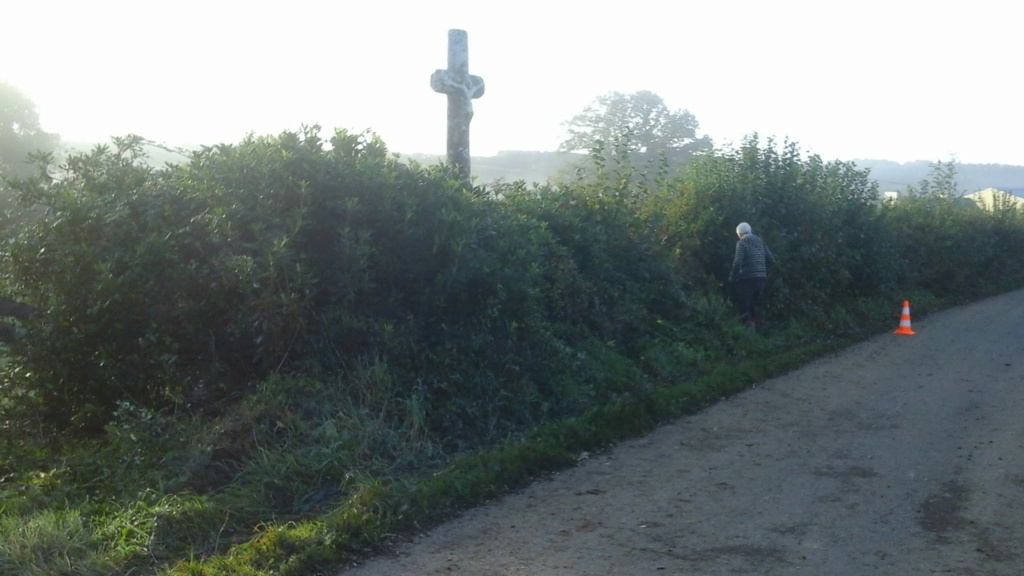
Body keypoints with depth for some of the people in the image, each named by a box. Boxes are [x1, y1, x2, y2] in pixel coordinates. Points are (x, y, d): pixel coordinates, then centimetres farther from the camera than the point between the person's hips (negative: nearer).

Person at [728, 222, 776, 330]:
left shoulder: (742, 243, -7)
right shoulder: (760, 242, 12)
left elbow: (737, 262, -18)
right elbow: (771, 259, 11)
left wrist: (732, 276, -5)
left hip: (748, 279, -7)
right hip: (761, 278, 7)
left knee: (744, 306, 0)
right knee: (753, 305, 21)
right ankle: (755, 325, 22)